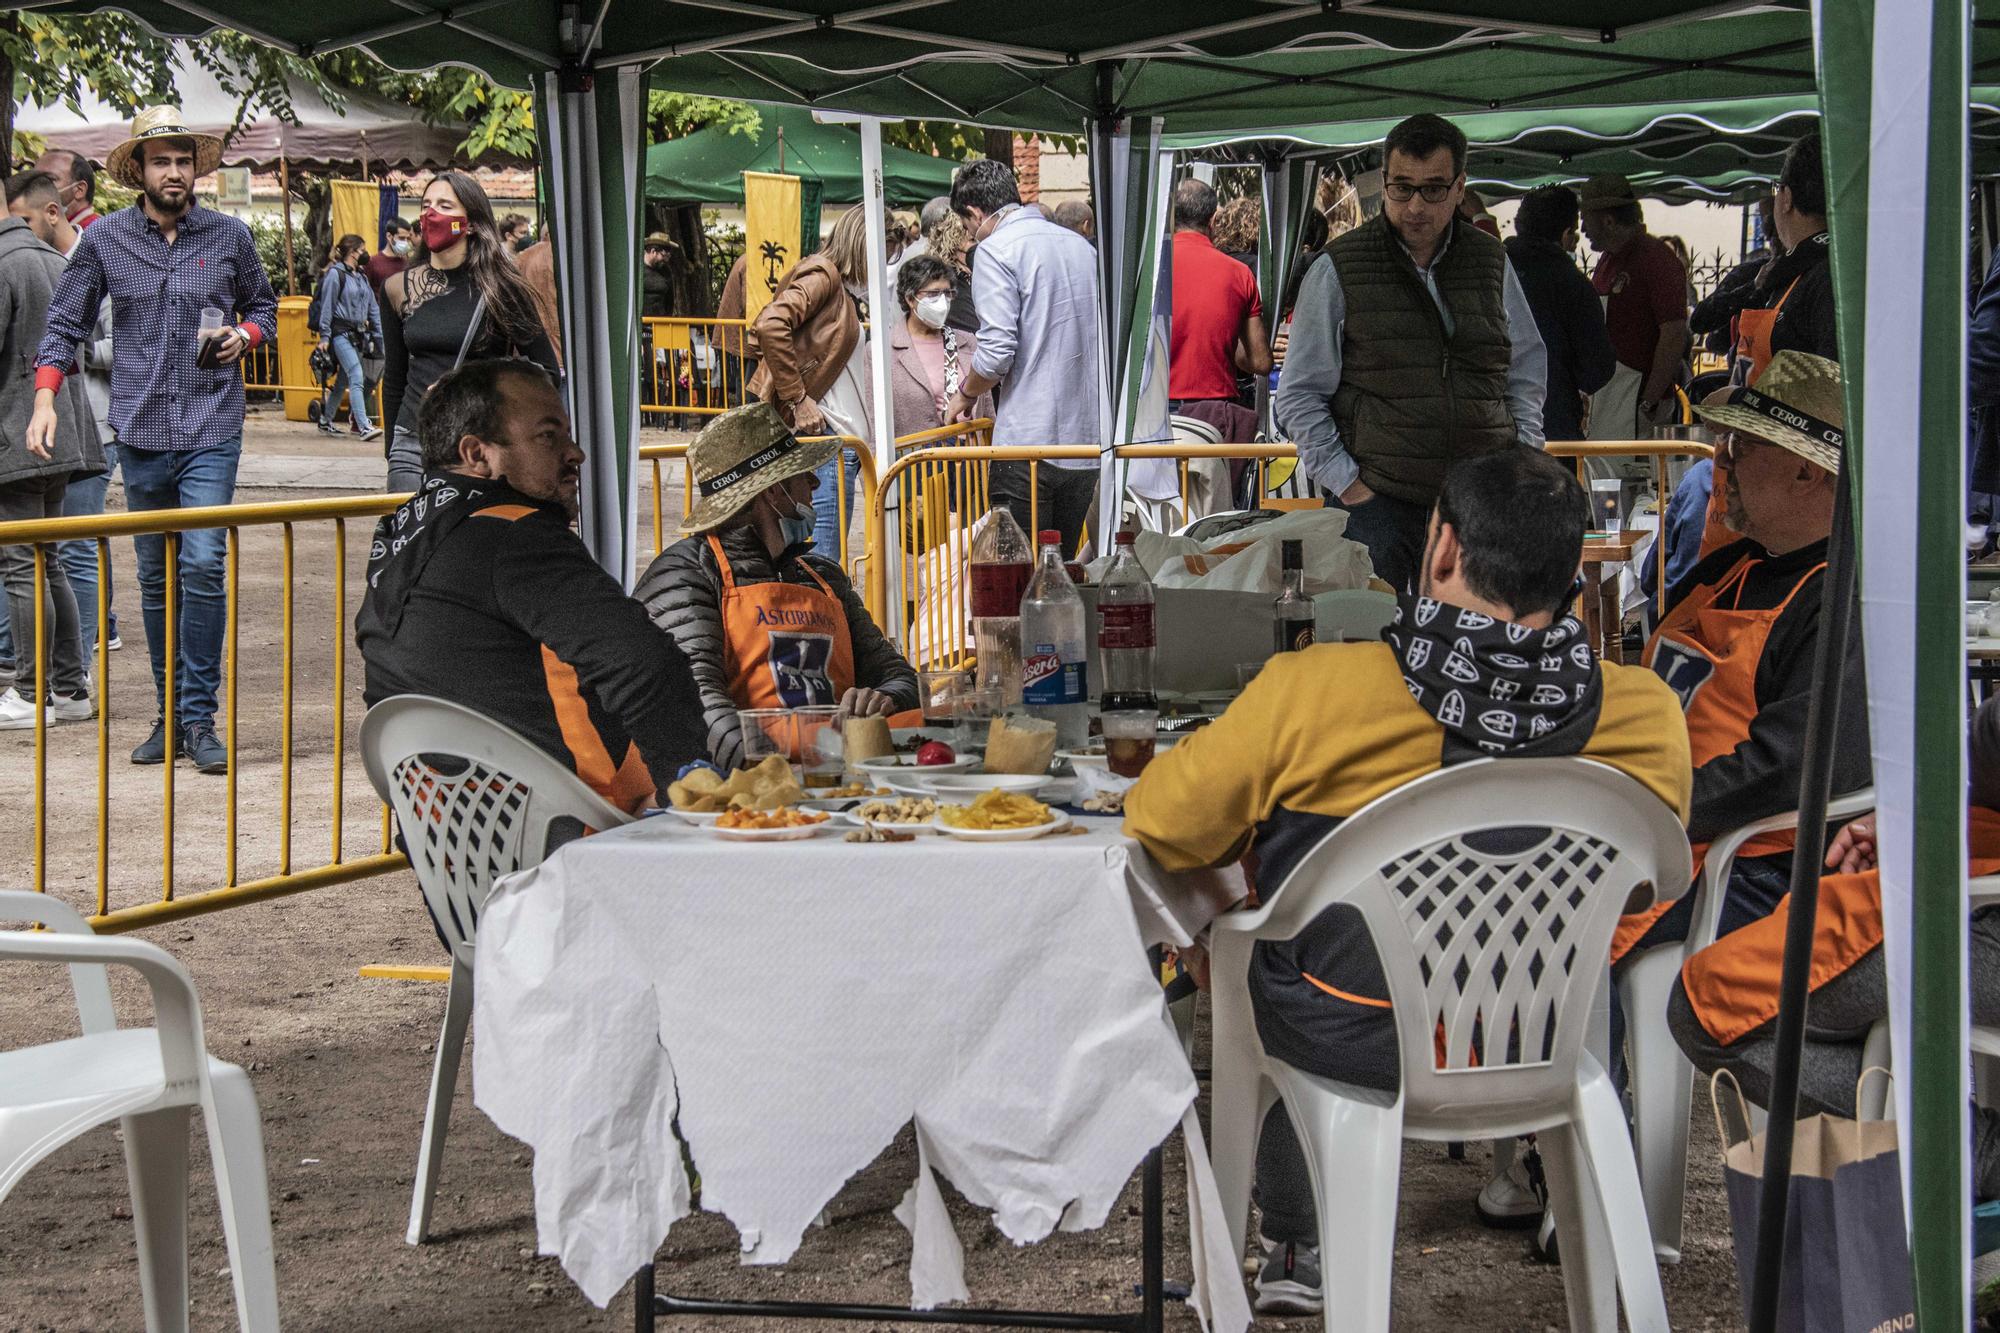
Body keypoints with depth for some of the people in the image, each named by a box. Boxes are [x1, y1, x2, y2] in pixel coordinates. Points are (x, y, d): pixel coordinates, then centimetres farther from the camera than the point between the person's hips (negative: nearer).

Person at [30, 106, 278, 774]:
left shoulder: (230, 236, 5)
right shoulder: (103, 239, 4)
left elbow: (263, 305, 19)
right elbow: (65, 323, 7)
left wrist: (243, 335, -3)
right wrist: (44, 400, -4)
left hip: (211, 430, -1)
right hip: (140, 431, 2)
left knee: (203, 565, -13)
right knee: (155, 578, 8)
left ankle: (199, 718, -6)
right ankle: (169, 715, 17)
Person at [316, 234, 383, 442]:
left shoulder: (361, 277, 17)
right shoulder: (335, 274, -6)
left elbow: (373, 308, 19)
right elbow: (327, 307, -8)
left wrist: (378, 336, 13)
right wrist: (325, 337, -12)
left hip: (358, 335, 8)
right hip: (341, 333, -8)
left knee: (343, 380, 13)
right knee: (357, 378, -17)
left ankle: (325, 420, 27)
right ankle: (364, 427, -24)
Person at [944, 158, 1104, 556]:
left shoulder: (996, 250, -8)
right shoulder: (1081, 245, 15)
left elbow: (997, 352, -16)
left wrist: (966, 394, 3)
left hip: (1029, 442, -7)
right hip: (1089, 437, 7)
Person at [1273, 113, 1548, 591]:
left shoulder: (1491, 261, 11)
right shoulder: (1338, 269, 1)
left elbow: (1527, 371, 23)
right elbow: (1298, 395, 3)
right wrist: (1345, 483, -5)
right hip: (1377, 501, -3)